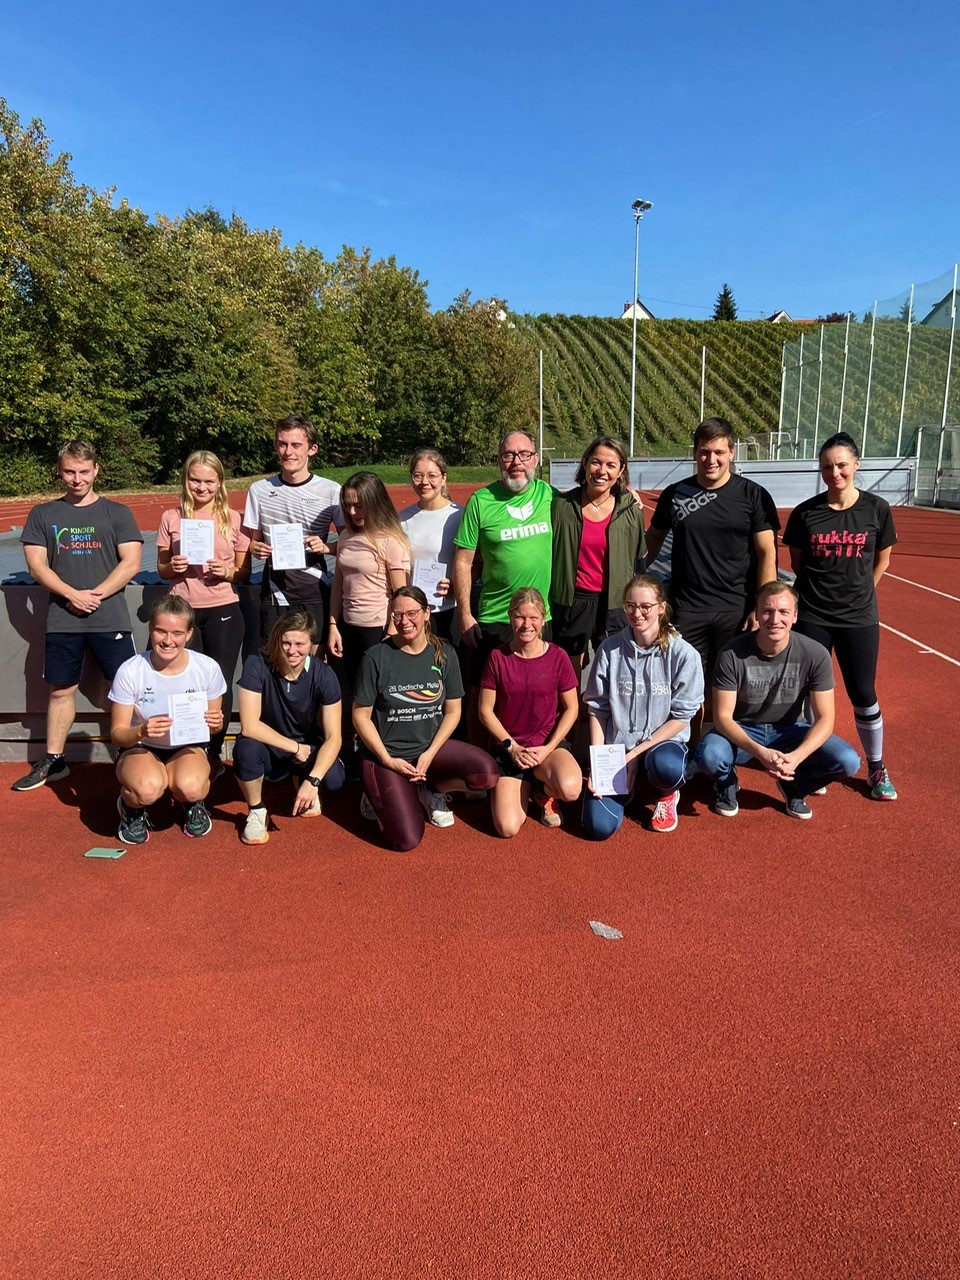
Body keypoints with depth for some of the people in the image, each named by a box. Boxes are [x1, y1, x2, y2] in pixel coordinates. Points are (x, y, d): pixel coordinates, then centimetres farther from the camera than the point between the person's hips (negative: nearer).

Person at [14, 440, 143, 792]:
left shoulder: (116, 512, 5)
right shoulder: (43, 514, 10)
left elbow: (131, 563, -3)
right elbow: (36, 565, 3)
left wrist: (95, 596, -12)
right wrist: (73, 595, -11)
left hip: (110, 618, -2)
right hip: (62, 620, 2)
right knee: (60, 690, 10)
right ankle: (53, 761, 22)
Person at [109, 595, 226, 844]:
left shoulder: (207, 668, -14)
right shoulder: (130, 671, -18)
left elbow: (214, 725, 2)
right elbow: (117, 734, -12)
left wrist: (216, 723, -24)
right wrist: (141, 731, -35)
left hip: (187, 747, 1)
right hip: (140, 749, -1)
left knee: (190, 787, -34)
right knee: (148, 789, -36)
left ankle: (194, 804, 6)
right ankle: (132, 809, 4)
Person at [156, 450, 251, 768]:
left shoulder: (233, 519, 1)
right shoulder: (171, 518, 4)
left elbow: (245, 572, 5)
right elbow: (161, 568, 10)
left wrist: (228, 572, -15)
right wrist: (171, 568, -11)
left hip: (223, 612, -1)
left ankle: (214, 752, 20)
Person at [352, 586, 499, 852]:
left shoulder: (444, 655, -1)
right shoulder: (376, 657, -10)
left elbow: (452, 711, 3)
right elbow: (361, 715, -5)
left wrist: (431, 753, -9)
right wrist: (387, 760, -11)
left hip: (432, 746, 3)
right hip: (387, 755, -3)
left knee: (487, 774, -24)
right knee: (406, 841, -17)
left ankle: (433, 792, 6)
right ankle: (378, 795, 15)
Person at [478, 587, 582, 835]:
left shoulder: (557, 657, -4)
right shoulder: (498, 657, -4)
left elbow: (571, 708, 1)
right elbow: (485, 710, 0)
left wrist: (548, 748, -9)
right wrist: (512, 747, -9)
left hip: (548, 744, 0)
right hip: (509, 748, 1)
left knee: (570, 789, -34)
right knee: (507, 828, -16)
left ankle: (543, 791, 4)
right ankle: (525, 788, 17)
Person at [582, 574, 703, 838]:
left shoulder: (683, 654, -11)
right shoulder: (610, 649, -5)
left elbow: (680, 717, -8)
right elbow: (597, 708, 1)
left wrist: (636, 752, -15)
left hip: (663, 740, -1)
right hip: (616, 743, 1)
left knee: (667, 767, -39)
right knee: (599, 827, -17)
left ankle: (667, 795, 1)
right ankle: (622, 789, 19)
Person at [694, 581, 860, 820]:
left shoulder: (815, 654, -17)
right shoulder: (732, 654, -21)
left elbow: (824, 718, -14)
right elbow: (722, 716, -20)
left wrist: (796, 756, -32)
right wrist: (760, 752, -36)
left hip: (789, 730, 2)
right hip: (742, 731, -2)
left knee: (848, 762, -22)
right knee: (709, 757, -34)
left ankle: (793, 787, 10)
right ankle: (727, 784, 5)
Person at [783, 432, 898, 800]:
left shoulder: (876, 509, -4)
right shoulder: (805, 512, -4)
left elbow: (882, 561, 8)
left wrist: (857, 591, 8)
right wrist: (822, 587, 5)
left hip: (859, 618, 0)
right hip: (812, 616, 0)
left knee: (863, 694, 8)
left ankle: (876, 767, 26)